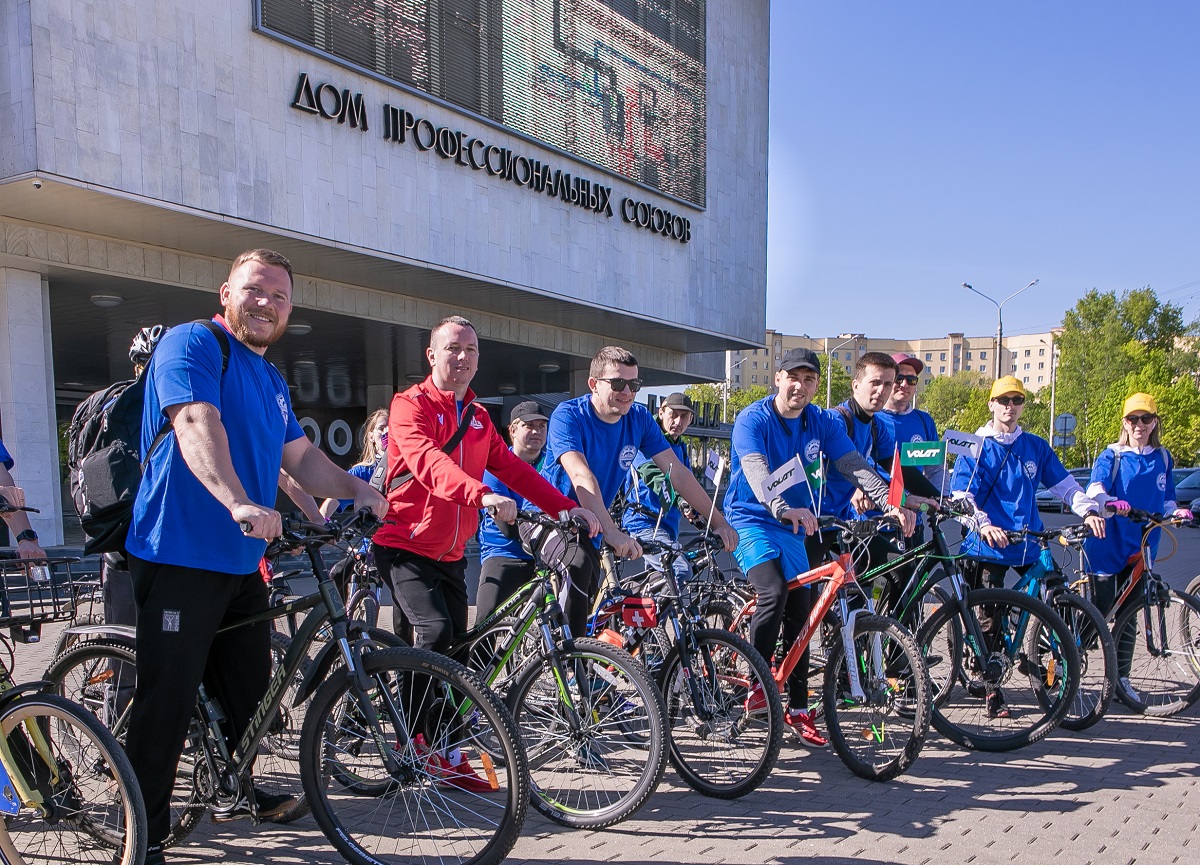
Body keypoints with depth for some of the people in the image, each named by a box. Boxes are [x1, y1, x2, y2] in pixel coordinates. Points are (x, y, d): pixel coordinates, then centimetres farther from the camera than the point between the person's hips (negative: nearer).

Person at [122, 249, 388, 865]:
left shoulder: (272, 380, 18)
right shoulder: (193, 342, -9)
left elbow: (299, 457, 18)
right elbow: (197, 425, -26)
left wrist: (356, 491, 1)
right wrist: (240, 504, -41)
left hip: (242, 561, 9)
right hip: (180, 558, -8)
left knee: (249, 692, 18)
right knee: (168, 701, -4)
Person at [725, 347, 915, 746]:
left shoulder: (824, 424, 2)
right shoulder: (752, 419, -13)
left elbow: (855, 466, -10)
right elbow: (756, 471, -30)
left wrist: (890, 503, -29)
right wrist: (783, 508, -49)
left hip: (794, 528, 5)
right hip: (751, 521, -5)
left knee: (800, 615, 4)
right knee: (773, 591, -28)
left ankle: (798, 710, 16)